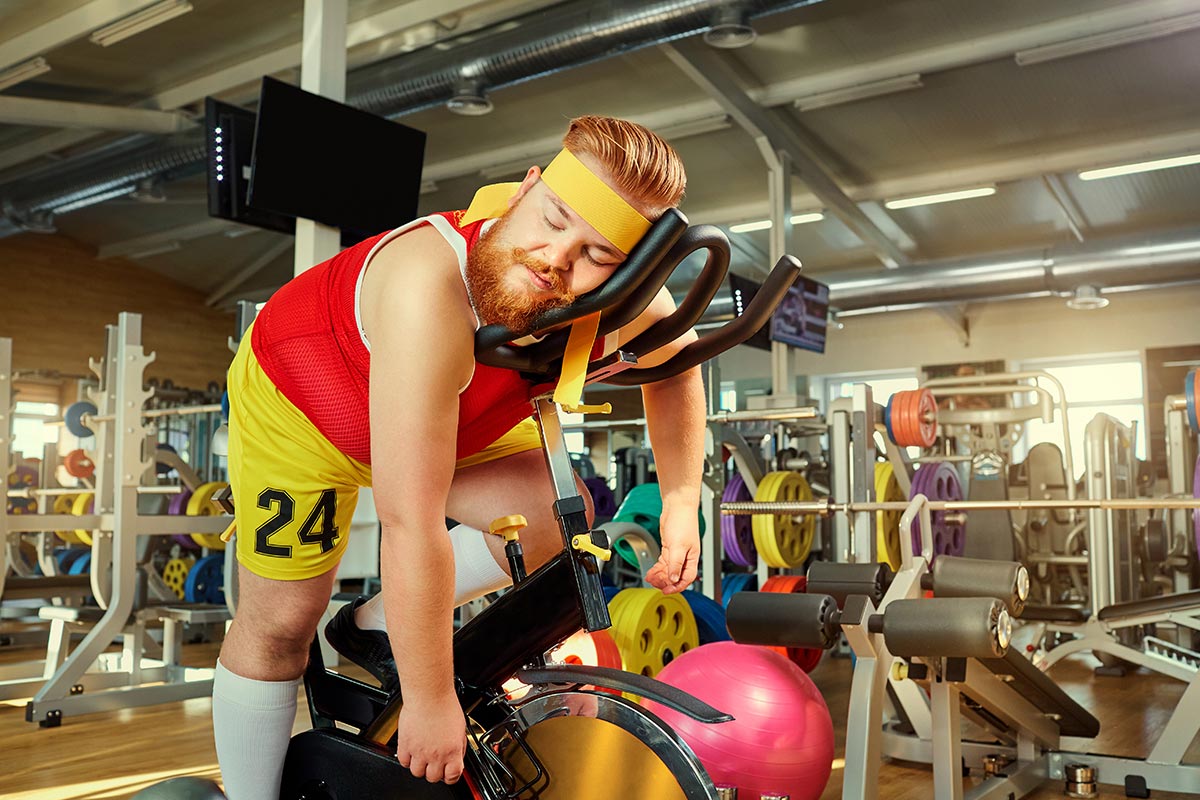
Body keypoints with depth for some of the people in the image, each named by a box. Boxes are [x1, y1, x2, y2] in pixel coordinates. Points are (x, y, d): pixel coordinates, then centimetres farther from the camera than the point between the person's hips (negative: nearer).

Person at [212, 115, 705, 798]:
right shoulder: (431, 288, -45)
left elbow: (676, 362, 1)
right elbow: (411, 525, -42)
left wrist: (681, 504, -7)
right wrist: (430, 701, -31)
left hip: (453, 417, 5)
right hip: (296, 403, -5)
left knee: (558, 515, -12)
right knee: (279, 624, -1)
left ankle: (376, 626, 9)